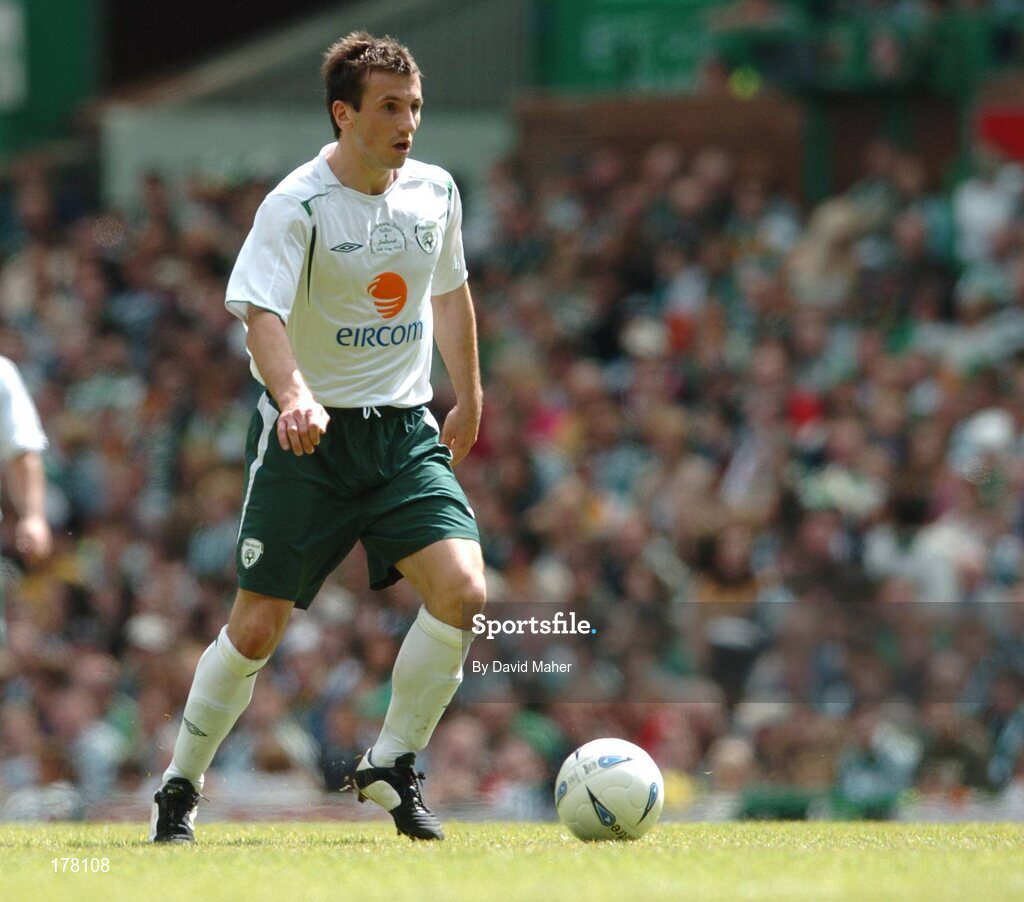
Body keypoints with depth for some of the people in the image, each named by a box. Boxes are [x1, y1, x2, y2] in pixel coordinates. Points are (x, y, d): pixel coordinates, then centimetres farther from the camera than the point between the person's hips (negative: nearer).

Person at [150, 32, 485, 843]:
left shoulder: (435, 192, 4)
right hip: (309, 435, -4)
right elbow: (260, 313, -29)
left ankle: (392, 767, 0)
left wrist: (469, 401, 28)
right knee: (258, 626, -3)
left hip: (407, 431, 4)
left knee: (462, 589, -17)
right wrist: (295, 397, -46)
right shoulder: (297, 207, -15)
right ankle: (180, 789, 17)